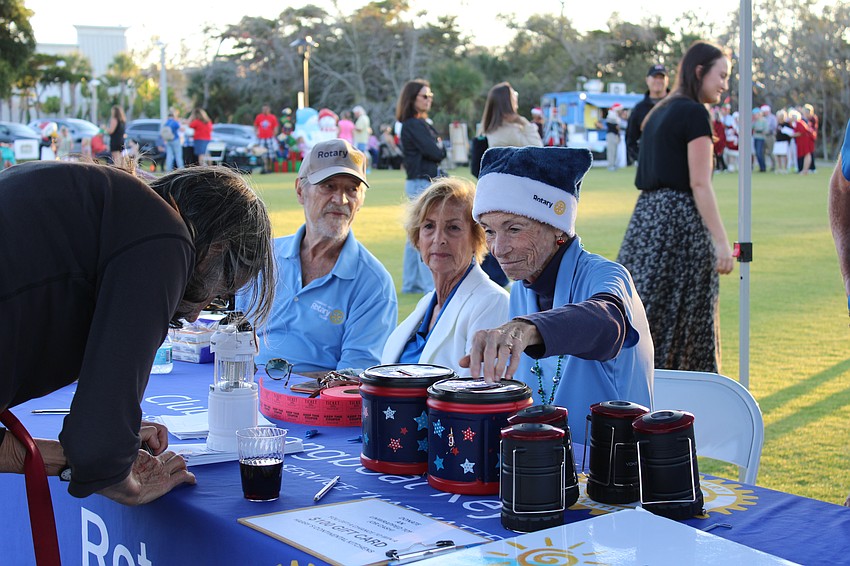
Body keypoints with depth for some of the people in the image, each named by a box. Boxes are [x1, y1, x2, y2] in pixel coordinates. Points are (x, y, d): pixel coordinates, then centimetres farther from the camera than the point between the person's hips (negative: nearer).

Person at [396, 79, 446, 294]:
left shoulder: (421, 123, 16)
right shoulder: (414, 125, -15)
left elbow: (438, 151, 14)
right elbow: (435, 153, -19)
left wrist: (437, 148, -6)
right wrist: (440, 146, 0)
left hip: (419, 184, 10)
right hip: (422, 184, -10)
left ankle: (411, 283, 21)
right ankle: (432, 286, -6)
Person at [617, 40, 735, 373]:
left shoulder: (659, 112, 16)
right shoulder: (695, 114, -10)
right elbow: (699, 184, -15)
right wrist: (721, 241, -15)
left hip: (647, 215, 8)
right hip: (680, 218, -8)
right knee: (684, 319, 0)